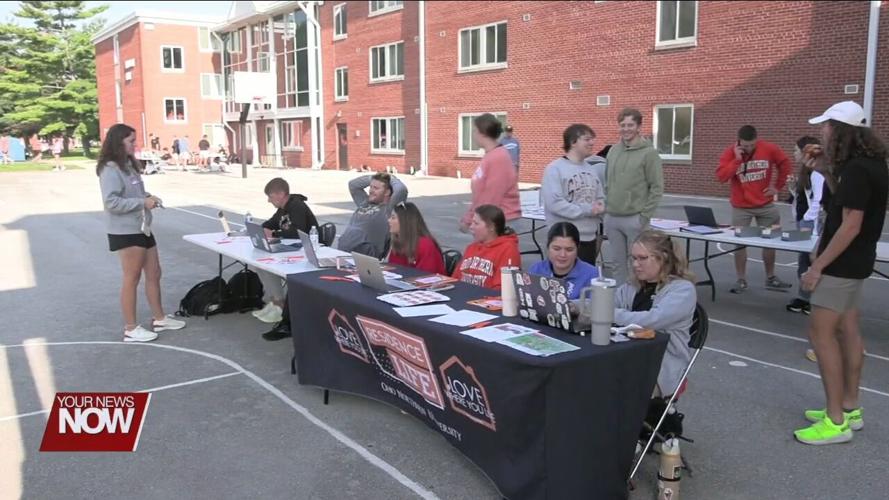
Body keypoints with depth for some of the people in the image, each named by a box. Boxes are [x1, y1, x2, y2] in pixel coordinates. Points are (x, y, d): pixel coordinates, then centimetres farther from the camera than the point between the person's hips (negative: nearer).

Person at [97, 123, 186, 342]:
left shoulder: (128, 165, 13)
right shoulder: (110, 169, -15)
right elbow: (111, 202, -23)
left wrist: (148, 198, 2)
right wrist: (143, 202, -22)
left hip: (142, 229, 9)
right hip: (125, 232, -9)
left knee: (154, 274, 14)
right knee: (132, 279, -1)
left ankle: (159, 319, 26)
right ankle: (131, 329, 9)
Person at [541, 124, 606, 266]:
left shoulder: (590, 169, 12)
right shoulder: (555, 169, -12)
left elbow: (600, 197, 16)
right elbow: (554, 203, -22)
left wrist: (599, 207, -9)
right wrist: (587, 210, -18)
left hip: (589, 237, 8)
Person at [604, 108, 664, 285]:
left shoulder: (649, 153, -7)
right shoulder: (613, 151, 10)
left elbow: (657, 188, -9)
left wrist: (644, 216, -13)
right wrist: (605, 208, 8)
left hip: (634, 219, -5)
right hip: (612, 218, 5)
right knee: (617, 262, 13)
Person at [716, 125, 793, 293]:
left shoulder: (769, 149, -7)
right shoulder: (730, 152, -11)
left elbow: (785, 164, 9)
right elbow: (721, 177, -20)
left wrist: (778, 186, 6)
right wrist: (737, 159, -25)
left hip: (766, 205, 2)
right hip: (741, 207, -2)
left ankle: (771, 278, 25)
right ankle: (741, 280, 10)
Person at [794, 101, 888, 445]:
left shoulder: (857, 169, -22)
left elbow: (851, 224, -24)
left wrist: (817, 266, -21)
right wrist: (827, 173, 7)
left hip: (842, 263, -10)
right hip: (852, 261, 10)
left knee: (821, 333, -8)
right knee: (846, 331, 15)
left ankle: (836, 421, -3)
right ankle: (849, 408, 25)